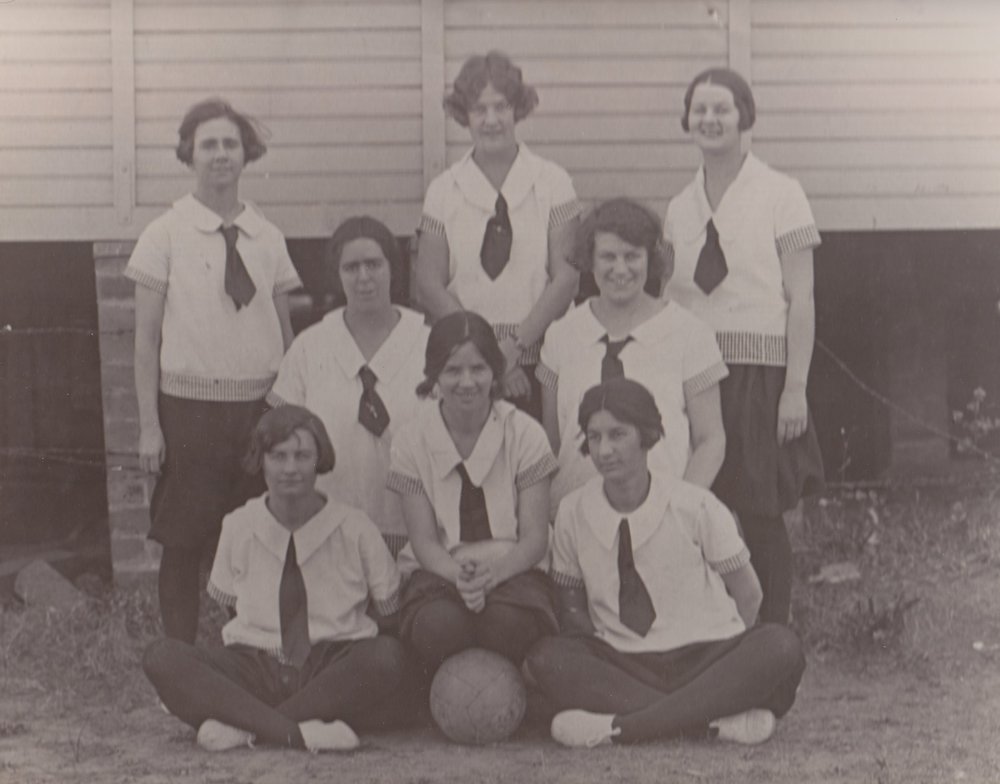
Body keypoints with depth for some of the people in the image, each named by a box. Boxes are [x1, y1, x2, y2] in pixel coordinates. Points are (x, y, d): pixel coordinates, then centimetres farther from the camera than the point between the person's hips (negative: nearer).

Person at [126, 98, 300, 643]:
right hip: (190, 406, -3)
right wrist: (149, 425, -6)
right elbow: (146, 337, -2)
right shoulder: (165, 235, -2)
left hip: (260, 405, 3)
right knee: (185, 542, 0)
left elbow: (285, 332, 12)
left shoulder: (267, 238, 7)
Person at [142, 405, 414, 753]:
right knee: (161, 656, -24)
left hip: (337, 672, -1)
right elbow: (229, 604, 15)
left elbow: (391, 610, 9)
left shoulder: (354, 528, 2)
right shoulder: (238, 527, 7)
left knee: (387, 655, -35)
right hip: (256, 669, 2)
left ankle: (243, 726, -30)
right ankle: (296, 732, -38)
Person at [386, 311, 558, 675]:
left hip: (511, 570, 0)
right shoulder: (412, 439, 1)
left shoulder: (525, 433, -1)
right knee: (440, 625, -36)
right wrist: (458, 575, -25)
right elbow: (424, 540, -2)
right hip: (439, 572, 0)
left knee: (508, 623, -37)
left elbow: (535, 538, -3)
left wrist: (494, 572, -25)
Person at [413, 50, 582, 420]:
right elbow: (428, 283, 2)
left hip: (538, 358, -1)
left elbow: (565, 277, -2)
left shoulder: (552, 183, 5)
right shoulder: (444, 191, 7)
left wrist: (516, 346, -11)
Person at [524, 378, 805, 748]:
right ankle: (717, 719, -34)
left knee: (780, 646, -31)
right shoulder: (573, 512, 1)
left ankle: (619, 727, -35)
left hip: (707, 659, -1)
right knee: (545, 658, -28)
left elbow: (747, 594, 3)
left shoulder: (694, 505, -5)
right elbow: (570, 605, 9)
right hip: (621, 667, 1)